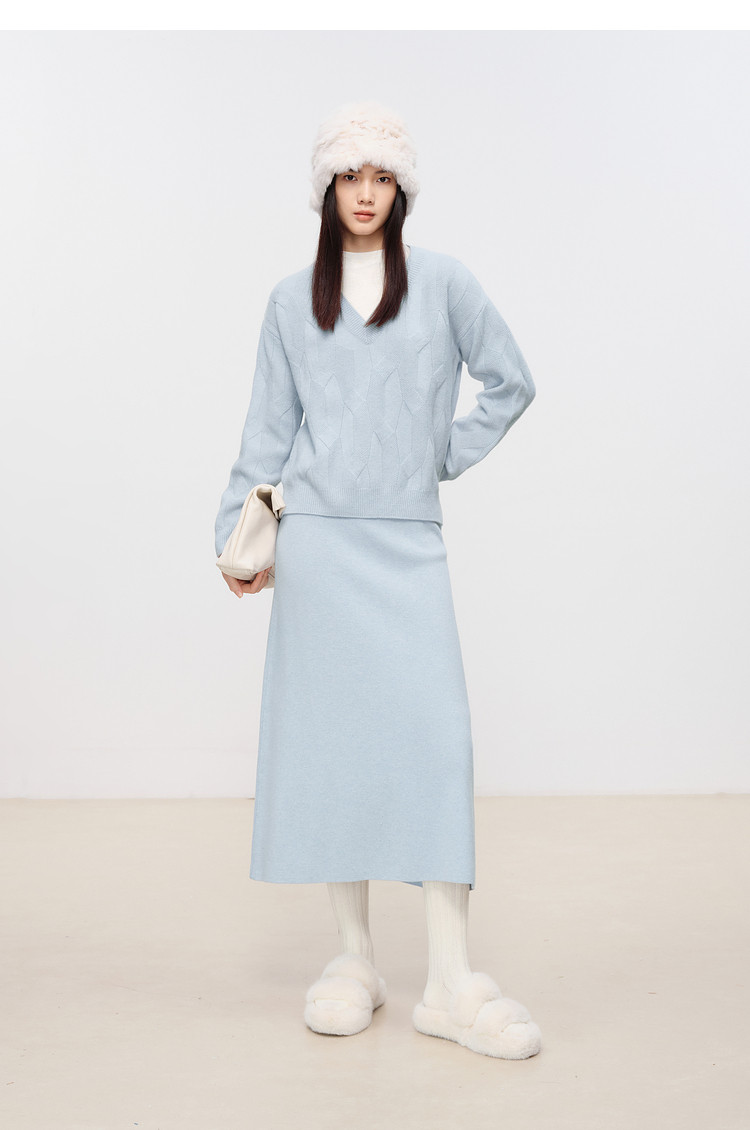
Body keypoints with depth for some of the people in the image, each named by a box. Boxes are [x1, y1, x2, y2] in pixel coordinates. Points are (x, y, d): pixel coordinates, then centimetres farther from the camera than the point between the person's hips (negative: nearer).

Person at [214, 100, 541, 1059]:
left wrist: (450, 456, 5)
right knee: (329, 738, 1)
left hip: (410, 543, -1)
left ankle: (451, 984, -4)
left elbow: (510, 383, 14)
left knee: (435, 736, -9)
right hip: (318, 540, 1)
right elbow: (267, 430, 11)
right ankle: (353, 961, 12)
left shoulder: (442, 282, 8)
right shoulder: (292, 300, 11)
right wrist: (238, 532, 2)